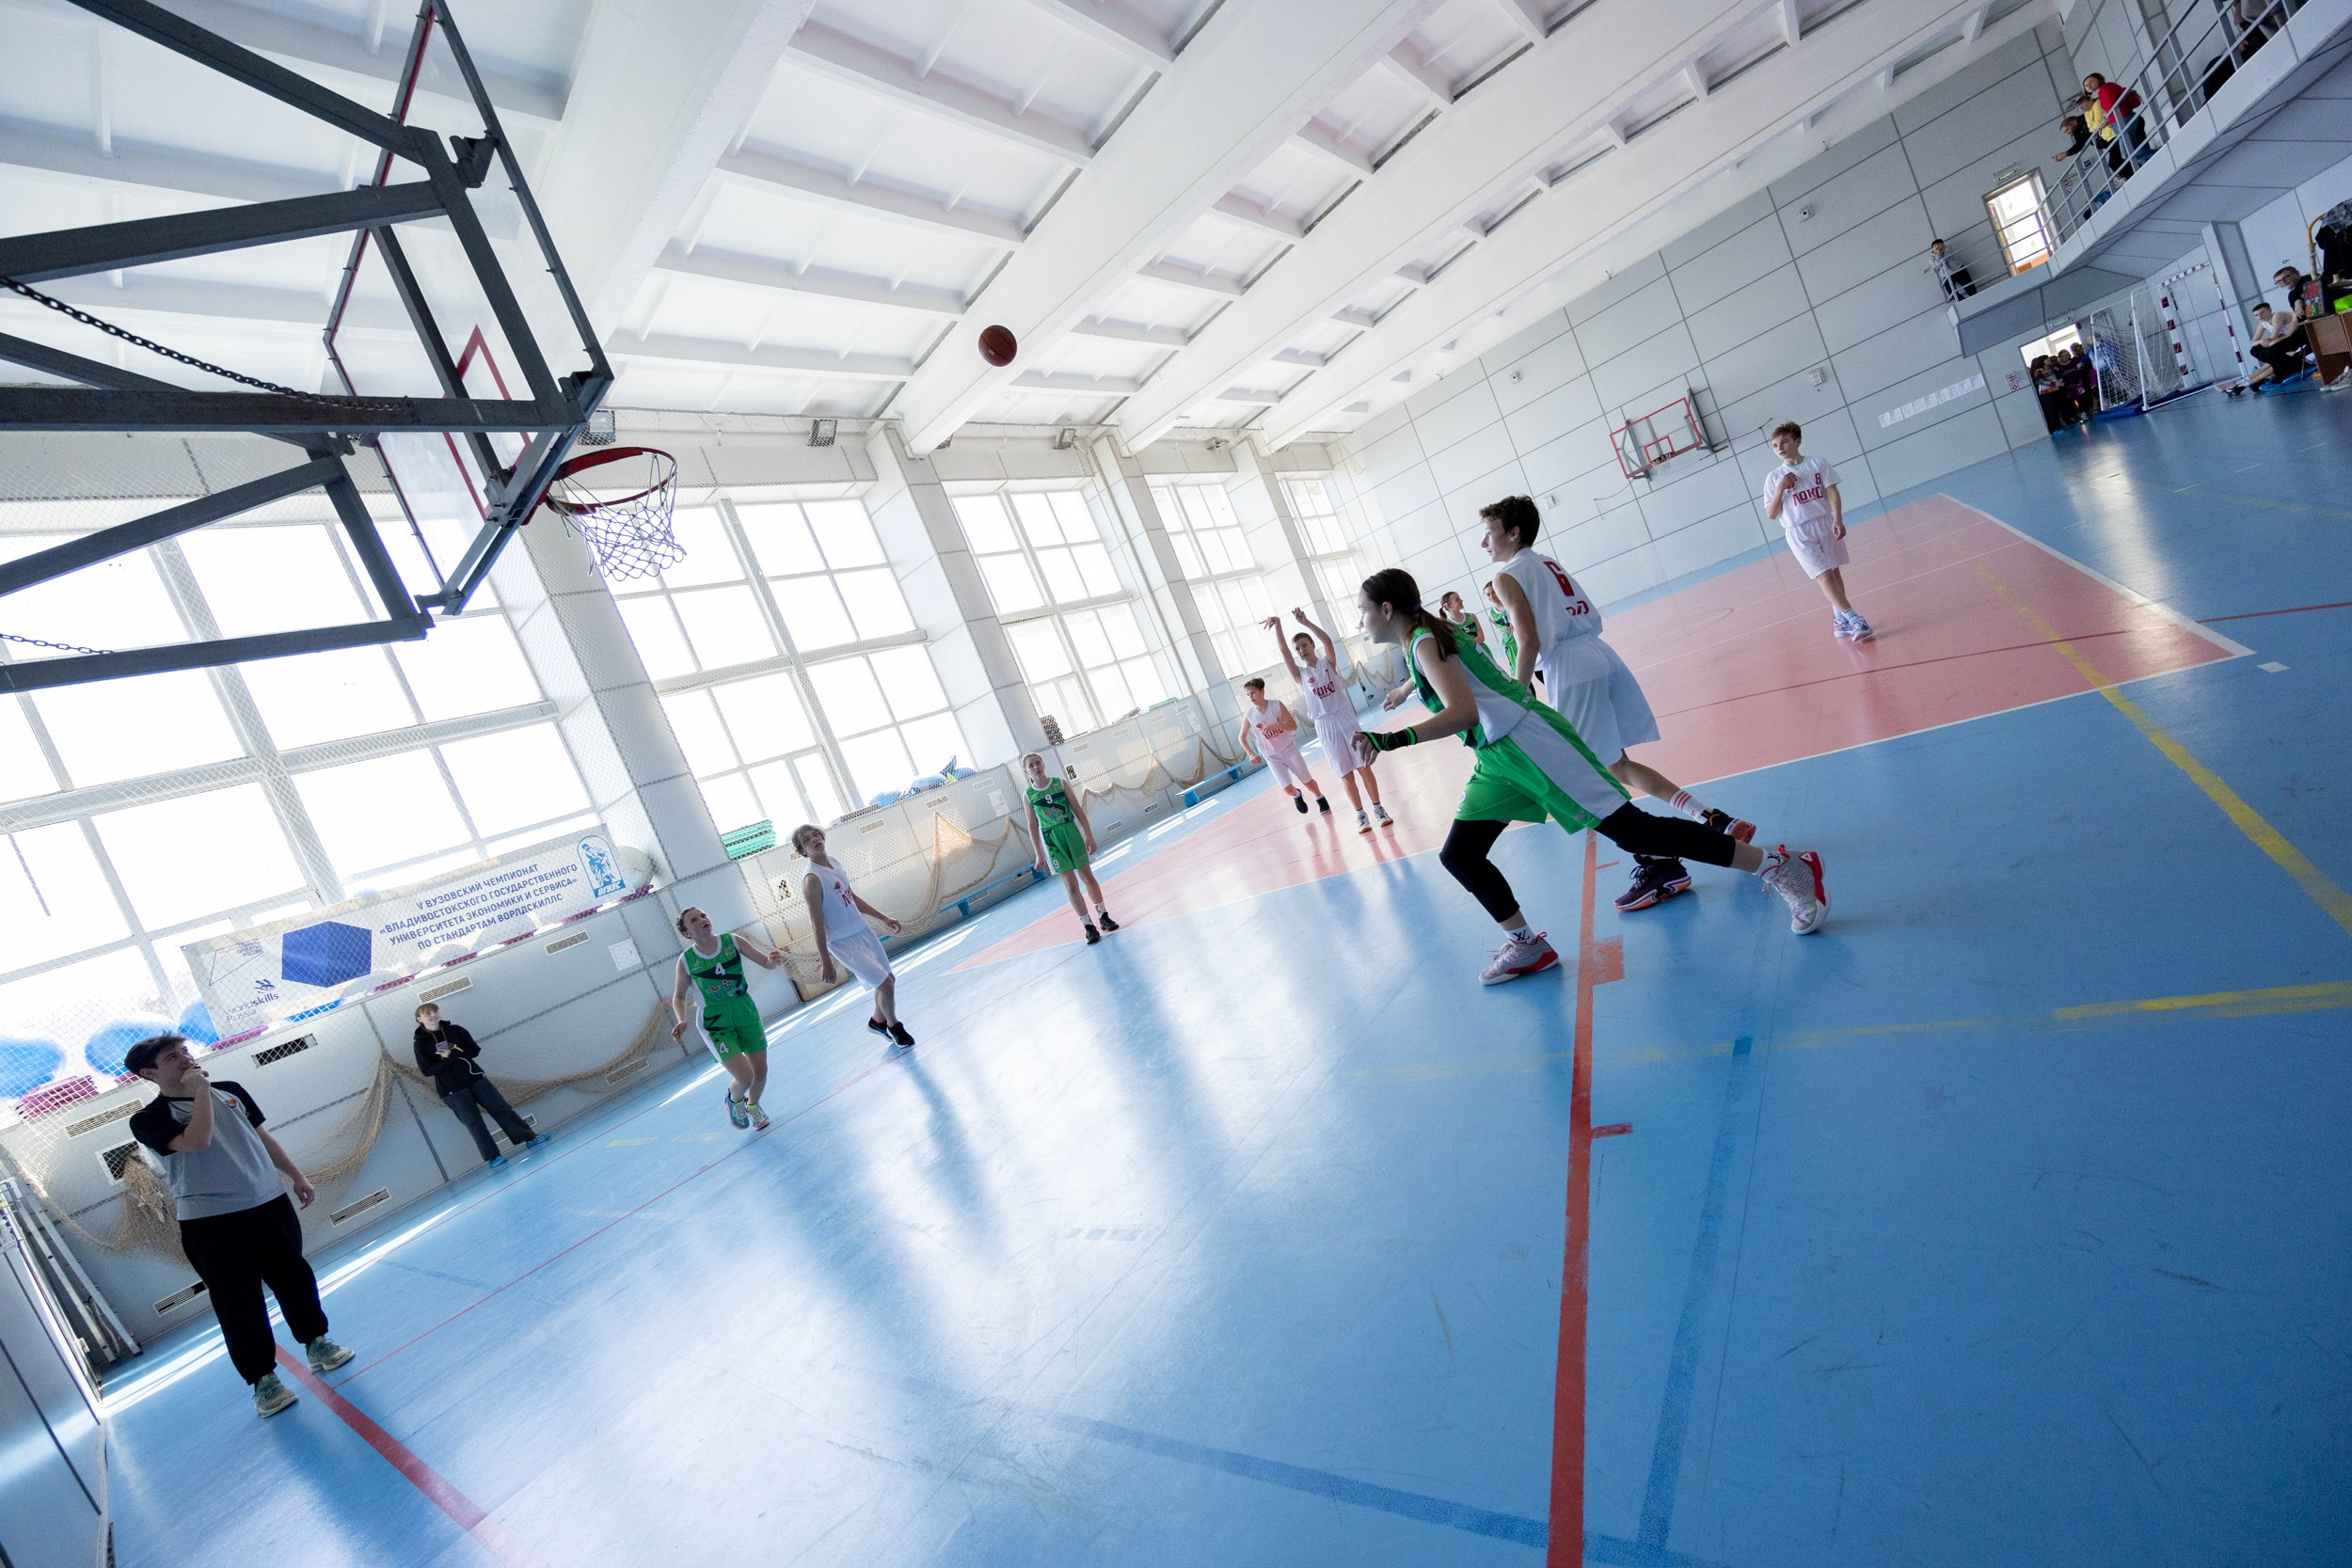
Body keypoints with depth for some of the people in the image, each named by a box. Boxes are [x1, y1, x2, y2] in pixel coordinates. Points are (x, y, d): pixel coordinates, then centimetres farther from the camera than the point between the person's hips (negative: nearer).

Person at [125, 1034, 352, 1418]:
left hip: (270, 1203, 5)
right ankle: (263, 1378, 14)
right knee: (238, 1302, 1)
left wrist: (296, 1176, 13)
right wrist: (200, 1090, -15)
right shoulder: (147, 1119, -6)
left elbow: (263, 1137, 17)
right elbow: (196, 1141, -23)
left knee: (294, 1277, 14)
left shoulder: (230, 1091, 10)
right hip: (210, 1223, -4)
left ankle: (315, 1342, 33)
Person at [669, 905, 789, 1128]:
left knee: (760, 1072, 7)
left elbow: (765, 962, -7)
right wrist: (682, 1021, -16)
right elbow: (678, 996, 2)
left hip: (746, 1013, 3)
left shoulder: (732, 941, -9)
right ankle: (734, 1100, 23)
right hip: (716, 1024, -2)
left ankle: (753, 1105, 42)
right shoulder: (686, 961, -12)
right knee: (745, 1077, -14)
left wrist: (772, 960, -30)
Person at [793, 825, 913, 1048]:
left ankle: (878, 1021, 41)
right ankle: (894, 1026, 19)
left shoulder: (833, 863, 3)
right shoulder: (812, 880, -22)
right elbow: (817, 924, -21)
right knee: (886, 984, -7)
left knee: (889, 979, 17)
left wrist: (884, 918, 18)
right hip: (844, 944, -8)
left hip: (864, 931, 8)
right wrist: (825, 962, -20)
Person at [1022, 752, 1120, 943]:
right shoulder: (1029, 795, -3)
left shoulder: (1060, 783, -2)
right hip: (1052, 841, -1)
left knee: (1087, 877, 8)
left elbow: (1078, 810, 0)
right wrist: (1039, 854, 0)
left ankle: (1104, 917, 23)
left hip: (1073, 833, 1)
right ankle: (1089, 926, 6)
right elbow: (1033, 826, 1)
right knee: (1071, 886, -2)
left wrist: (1089, 835, -3)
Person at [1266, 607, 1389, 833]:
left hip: (1346, 719, -1)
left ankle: (1378, 808, 17)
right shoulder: (1300, 674, 2)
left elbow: (1328, 640, -15)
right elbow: (1284, 651, -9)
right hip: (1325, 727, 1)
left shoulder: (1328, 663, 2)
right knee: (1346, 774, 5)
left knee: (1364, 767, 5)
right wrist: (1277, 625, -22)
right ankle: (1361, 814, 16)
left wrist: (1305, 623, -26)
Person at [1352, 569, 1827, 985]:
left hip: (1528, 744, -10)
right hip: (1497, 759, 10)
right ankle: (1527, 945, 20)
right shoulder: (1420, 644, 15)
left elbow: (1463, 712, -28)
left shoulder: (1426, 643, -14)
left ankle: (1781, 867, 0)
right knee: (1458, 856, 8)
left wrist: (1396, 739, -32)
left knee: (1631, 830, -9)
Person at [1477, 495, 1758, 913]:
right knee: (1617, 766, 16)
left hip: (1569, 670, -8)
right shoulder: (1550, 564, 21)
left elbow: (1529, 643, -14)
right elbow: (1592, 618, 21)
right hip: (1602, 655, 8)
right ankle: (1718, 822, 16)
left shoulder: (1507, 577, -4)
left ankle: (1656, 863, -1)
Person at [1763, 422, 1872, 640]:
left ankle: (1840, 620, 26)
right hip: (1798, 534, -2)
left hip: (1826, 524, 2)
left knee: (1835, 572, 12)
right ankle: (1854, 619, -18)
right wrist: (1780, 489, -14)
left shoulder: (1817, 464, 1)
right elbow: (1771, 514, -1)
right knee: (1824, 575, -13)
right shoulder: (1773, 478, 1)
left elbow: (1832, 492, -5)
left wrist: (1837, 520, -18)